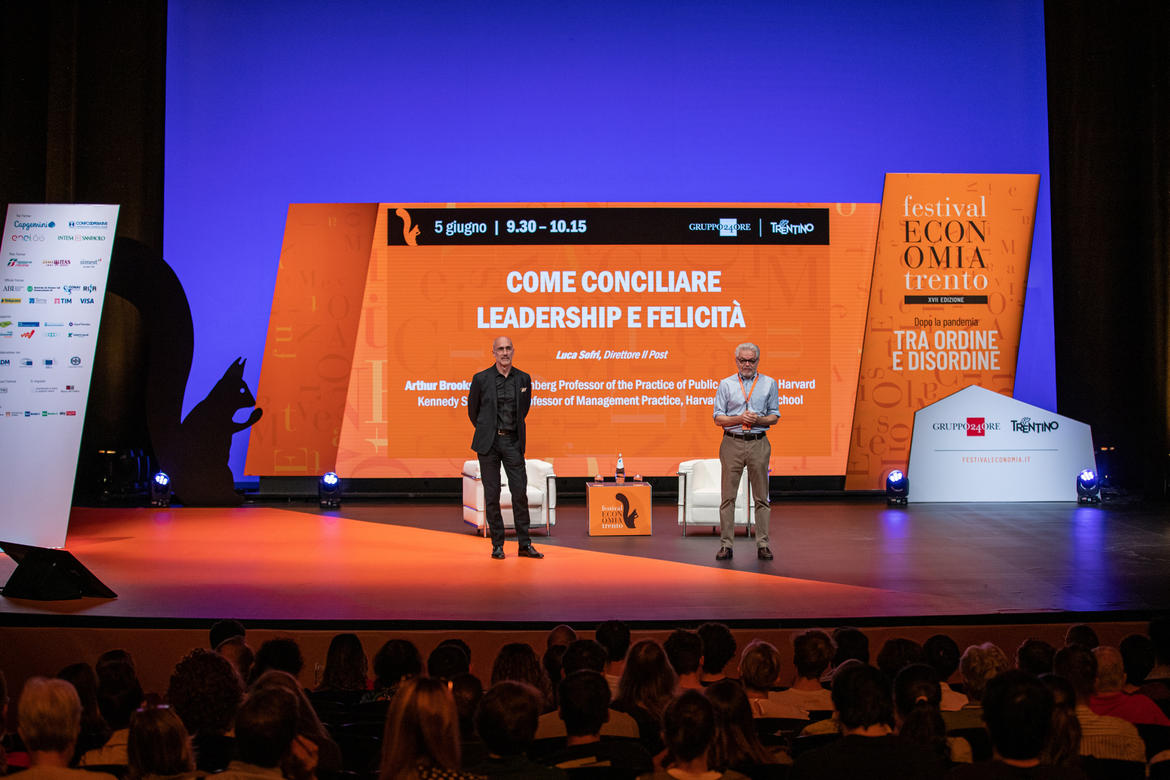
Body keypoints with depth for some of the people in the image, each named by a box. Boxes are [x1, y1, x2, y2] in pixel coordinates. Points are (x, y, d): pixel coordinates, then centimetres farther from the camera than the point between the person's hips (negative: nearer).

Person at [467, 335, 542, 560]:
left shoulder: (523, 379, 5)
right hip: (489, 442, -1)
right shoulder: (481, 379, -2)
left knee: (520, 491, -2)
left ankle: (525, 544, 5)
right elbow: (472, 409, 11)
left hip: (513, 442, 2)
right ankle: (497, 544, 9)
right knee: (492, 494, 1)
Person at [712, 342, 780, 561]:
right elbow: (718, 419, 5)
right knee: (728, 496, -2)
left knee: (761, 497, 1)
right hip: (732, 443, 0)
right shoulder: (726, 384, 8)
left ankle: (762, 544, 6)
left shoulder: (769, 384, 10)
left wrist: (759, 420, -11)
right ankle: (726, 544, 1)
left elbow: (774, 416, 9)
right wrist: (740, 418, -11)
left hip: (758, 444, 0)